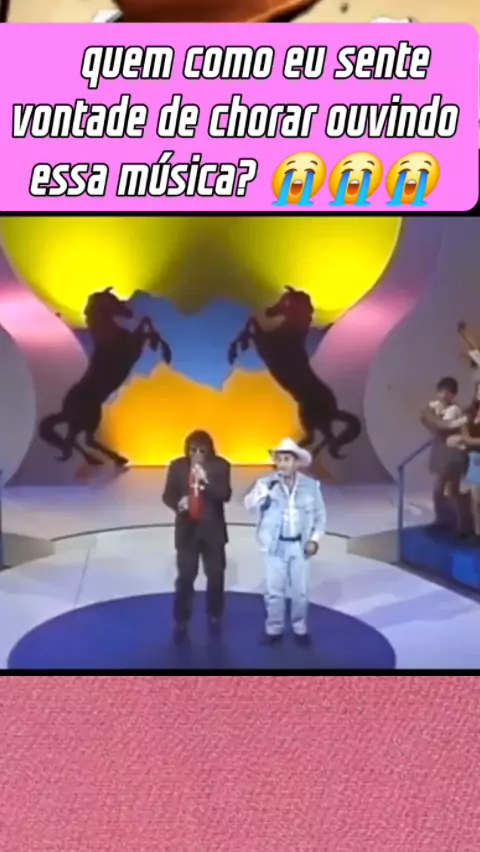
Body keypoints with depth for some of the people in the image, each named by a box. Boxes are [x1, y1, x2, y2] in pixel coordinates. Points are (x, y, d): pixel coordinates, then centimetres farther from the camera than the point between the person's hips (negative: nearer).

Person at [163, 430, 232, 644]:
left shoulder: (220, 466, -6)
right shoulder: (177, 466, -4)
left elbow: (225, 495, -15)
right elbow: (168, 495, 0)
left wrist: (205, 481, -30)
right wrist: (178, 503, -23)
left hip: (212, 529, 0)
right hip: (187, 529, 0)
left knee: (216, 575, 11)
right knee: (185, 576, -1)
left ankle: (214, 617, 30)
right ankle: (181, 622, 12)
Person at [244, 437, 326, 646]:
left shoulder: (311, 486, -4)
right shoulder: (266, 483, -8)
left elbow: (320, 515, 4)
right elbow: (250, 505, -19)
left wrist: (315, 539, -5)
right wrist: (263, 490, -35)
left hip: (300, 545, 1)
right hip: (276, 545, -1)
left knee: (300, 590, 10)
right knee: (274, 590, 6)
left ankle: (300, 629, 26)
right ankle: (274, 629, 21)